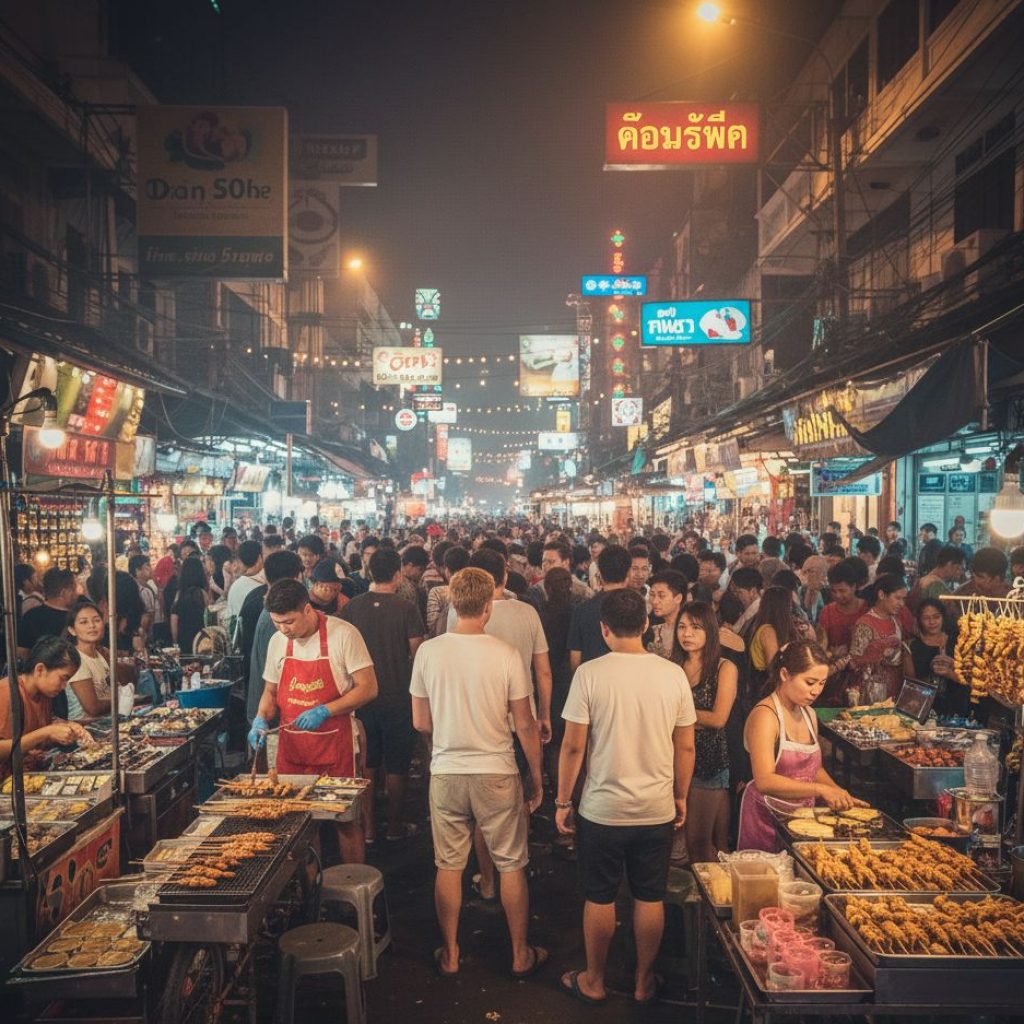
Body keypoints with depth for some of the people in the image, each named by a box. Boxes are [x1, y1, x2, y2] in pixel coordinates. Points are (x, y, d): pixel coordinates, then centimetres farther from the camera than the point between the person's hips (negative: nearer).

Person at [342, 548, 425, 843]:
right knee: (396, 764, 11)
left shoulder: (352, 607, -6)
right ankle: (395, 826, 22)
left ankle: (368, 826, 23)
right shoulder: (406, 609, -15)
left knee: (367, 763, 16)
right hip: (398, 695, -3)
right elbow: (417, 653, -10)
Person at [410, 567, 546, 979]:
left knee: (448, 866, 16)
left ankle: (449, 954, 30)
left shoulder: (428, 651, -8)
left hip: (446, 773, 2)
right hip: (497, 774, -2)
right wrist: (537, 777, 5)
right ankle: (521, 955, 28)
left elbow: (421, 723, 0)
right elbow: (525, 726, -8)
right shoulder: (506, 655, -14)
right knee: (512, 866, 15)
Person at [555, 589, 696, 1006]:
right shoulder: (673, 674, -6)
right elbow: (685, 746, 2)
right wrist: (681, 798, 16)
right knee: (650, 898, 17)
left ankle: (593, 981, 30)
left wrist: (562, 802, 0)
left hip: (602, 810, -2)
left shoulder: (590, 673, -14)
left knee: (599, 898, 14)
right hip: (658, 810, 2)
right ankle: (644, 981, 32)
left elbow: (573, 746, -12)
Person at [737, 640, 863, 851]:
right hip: (767, 819, -7)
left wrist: (841, 796, 4)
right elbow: (765, 781, -26)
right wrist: (820, 789, -29)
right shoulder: (765, 715, -17)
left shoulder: (808, 714, 9)